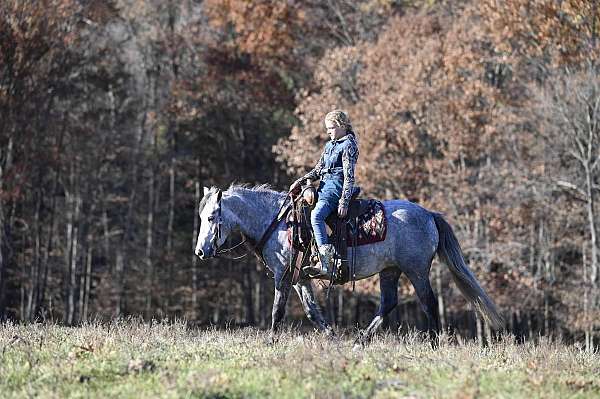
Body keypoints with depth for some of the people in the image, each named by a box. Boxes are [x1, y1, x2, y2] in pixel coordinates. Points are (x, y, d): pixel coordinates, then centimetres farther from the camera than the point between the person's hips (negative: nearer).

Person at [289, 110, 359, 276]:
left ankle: (325, 262, -38)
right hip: (324, 188, 10)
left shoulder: (348, 145, -7)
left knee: (316, 215, -31)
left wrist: (344, 202, -19)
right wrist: (301, 181, 6)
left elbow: (349, 176, -13)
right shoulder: (330, 145, 20)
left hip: (336, 190, -10)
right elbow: (318, 170, 23)